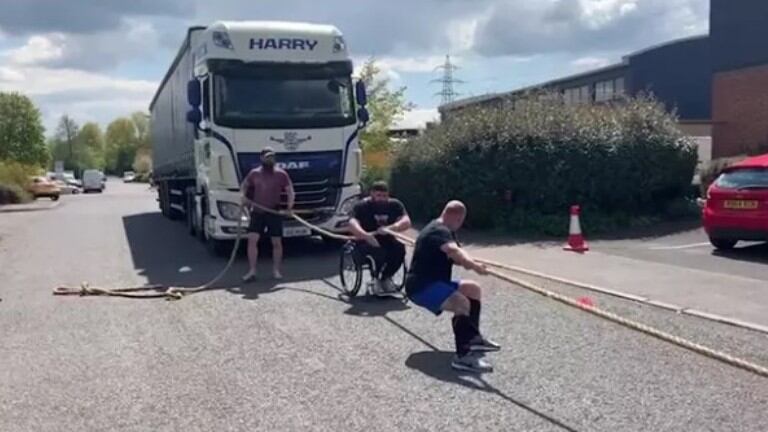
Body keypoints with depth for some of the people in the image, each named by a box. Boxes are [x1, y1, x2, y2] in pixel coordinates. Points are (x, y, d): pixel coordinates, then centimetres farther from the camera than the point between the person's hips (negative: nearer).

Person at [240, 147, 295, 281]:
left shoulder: (281, 174, -1)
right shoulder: (254, 173, 5)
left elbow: (290, 191, 1)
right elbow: (244, 186, 19)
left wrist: (289, 207, -14)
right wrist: (244, 197, -1)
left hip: (274, 213, -1)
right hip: (257, 212, 1)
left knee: (277, 242, 4)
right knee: (252, 239, -8)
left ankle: (276, 270, 18)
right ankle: (252, 271, -1)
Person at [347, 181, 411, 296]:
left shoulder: (395, 205, 0)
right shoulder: (362, 206, -9)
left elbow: (406, 222, -16)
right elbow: (352, 224, -26)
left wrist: (389, 228, -36)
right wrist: (366, 236, -46)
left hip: (387, 240, 3)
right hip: (366, 242, -3)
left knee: (400, 248, -27)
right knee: (379, 252, -34)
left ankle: (386, 277, -3)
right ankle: (376, 279, -4)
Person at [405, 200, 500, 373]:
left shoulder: (444, 231, 17)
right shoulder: (439, 231, -18)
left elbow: (455, 252, 10)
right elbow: (453, 250, -39)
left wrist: (468, 262, -15)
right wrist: (474, 266, -55)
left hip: (435, 282, 11)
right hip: (421, 286, -11)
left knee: (474, 289, 17)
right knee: (462, 303, -31)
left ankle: (473, 338, 23)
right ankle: (463, 356, -37)